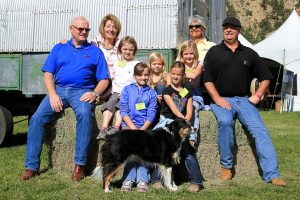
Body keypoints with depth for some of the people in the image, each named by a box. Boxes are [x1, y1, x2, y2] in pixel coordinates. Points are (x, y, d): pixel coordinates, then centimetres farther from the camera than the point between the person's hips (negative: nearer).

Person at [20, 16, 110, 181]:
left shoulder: (95, 52, 15)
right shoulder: (59, 48, 19)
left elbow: (104, 79, 9)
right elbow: (48, 73, 10)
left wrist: (95, 93, -12)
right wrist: (52, 94, -7)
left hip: (82, 91, -2)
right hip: (59, 89, 2)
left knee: (85, 114, -35)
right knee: (37, 118, -20)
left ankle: (79, 165, -30)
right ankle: (31, 166, -13)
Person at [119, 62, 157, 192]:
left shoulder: (151, 93, 11)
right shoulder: (127, 90, 10)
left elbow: (151, 115, 4)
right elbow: (123, 111, 2)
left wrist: (142, 129, -11)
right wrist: (133, 128, -9)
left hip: (144, 127, 0)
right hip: (128, 125, 0)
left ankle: (142, 181, -22)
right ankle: (128, 180, -20)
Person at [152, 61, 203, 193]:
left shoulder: (187, 93, 14)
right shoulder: (167, 91, 5)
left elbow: (189, 113, 5)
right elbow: (173, 107, -11)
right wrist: (183, 118, -25)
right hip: (167, 122, -1)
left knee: (189, 151, -15)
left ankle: (196, 181, -14)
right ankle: (157, 179, -6)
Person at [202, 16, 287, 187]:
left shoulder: (249, 53, 16)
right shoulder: (214, 52, 10)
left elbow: (265, 77, 20)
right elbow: (207, 79, 4)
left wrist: (257, 96, 6)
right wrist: (217, 99, -9)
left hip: (244, 100, 2)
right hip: (221, 100, -2)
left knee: (260, 130, -18)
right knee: (225, 121, -33)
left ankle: (272, 174, -21)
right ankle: (226, 166, -17)